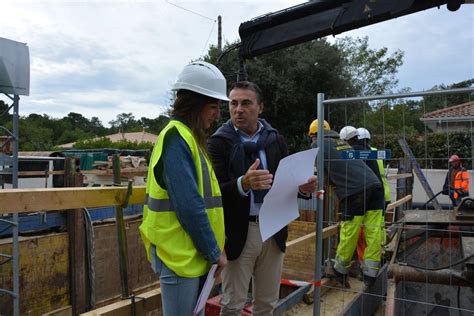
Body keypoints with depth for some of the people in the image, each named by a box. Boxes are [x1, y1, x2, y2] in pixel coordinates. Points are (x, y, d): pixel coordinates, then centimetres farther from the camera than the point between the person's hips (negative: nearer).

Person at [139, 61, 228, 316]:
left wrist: (212, 249, 13)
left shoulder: (188, 137, 12)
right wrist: (214, 252, -13)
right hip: (181, 254, -9)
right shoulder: (177, 138, -18)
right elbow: (189, 206, -23)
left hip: (193, 253, 9)